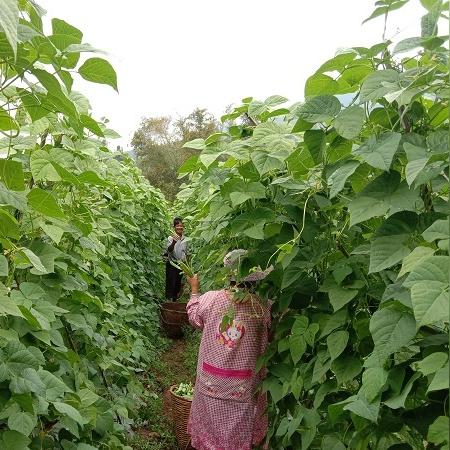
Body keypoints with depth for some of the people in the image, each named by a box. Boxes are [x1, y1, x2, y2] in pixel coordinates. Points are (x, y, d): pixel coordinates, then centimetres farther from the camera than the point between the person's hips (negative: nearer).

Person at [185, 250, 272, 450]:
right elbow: (268, 335, 0)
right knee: (239, 425, 20)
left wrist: (194, 289, 19)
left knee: (213, 420, 21)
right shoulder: (261, 307, -18)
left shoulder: (210, 299, -16)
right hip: (243, 385, 0)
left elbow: (194, 317, 6)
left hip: (212, 379, 1)